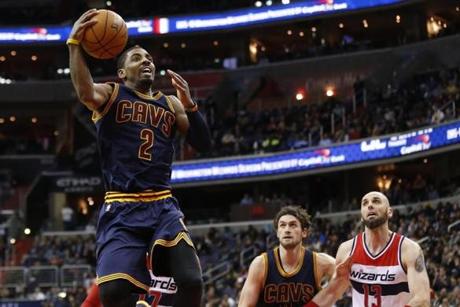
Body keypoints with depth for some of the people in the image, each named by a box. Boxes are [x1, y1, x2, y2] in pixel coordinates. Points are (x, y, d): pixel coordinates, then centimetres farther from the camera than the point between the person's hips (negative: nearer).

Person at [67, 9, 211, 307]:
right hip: (121, 209, -3)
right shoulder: (110, 94, 8)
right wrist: (75, 44, -32)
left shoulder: (170, 103, 19)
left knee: (191, 282, -15)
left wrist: (190, 106, -5)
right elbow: (85, 92, -17)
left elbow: (204, 144, 11)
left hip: (163, 206, 3)